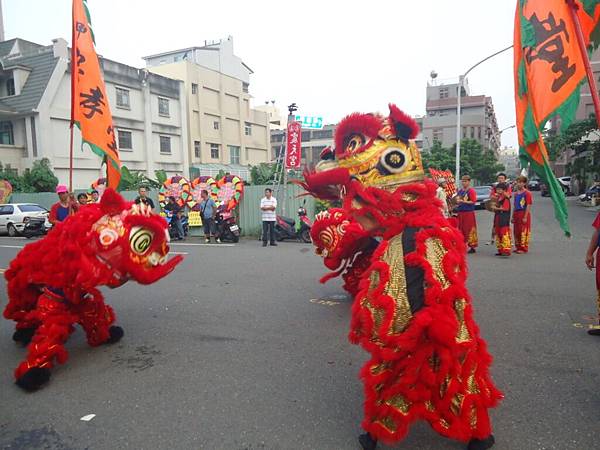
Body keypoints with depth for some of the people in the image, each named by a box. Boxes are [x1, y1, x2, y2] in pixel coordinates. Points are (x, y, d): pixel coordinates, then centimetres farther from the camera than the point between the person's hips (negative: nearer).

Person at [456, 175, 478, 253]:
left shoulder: (471, 191, -7)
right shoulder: (460, 191, 14)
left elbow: (473, 201, -14)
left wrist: (463, 201, -18)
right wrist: (457, 203, 5)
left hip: (469, 213, -7)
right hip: (460, 213, 7)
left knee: (469, 230, -5)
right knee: (461, 229, 9)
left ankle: (472, 247, 1)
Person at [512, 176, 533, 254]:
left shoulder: (527, 193, -9)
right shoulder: (516, 193, 13)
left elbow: (528, 206, -13)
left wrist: (525, 217, -18)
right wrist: (513, 216, 14)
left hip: (524, 214, -7)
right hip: (516, 214, 7)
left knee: (523, 231, -3)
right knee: (516, 231, 10)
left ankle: (524, 248, 3)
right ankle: (518, 247, 19)